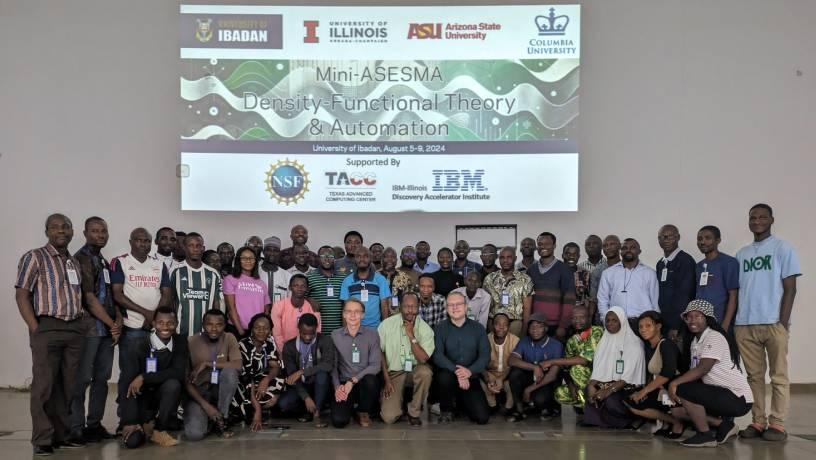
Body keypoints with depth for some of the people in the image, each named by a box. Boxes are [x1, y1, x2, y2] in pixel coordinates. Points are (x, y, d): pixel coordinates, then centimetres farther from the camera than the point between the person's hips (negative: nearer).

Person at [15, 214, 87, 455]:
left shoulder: (76, 262, 16)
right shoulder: (34, 257, -2)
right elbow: (21, 295, -6)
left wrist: (82, 323, 6)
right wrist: (36, 330, -13)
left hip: (75, 329, 5)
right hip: (47, 328, -5)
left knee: (69, 385, 7)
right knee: (44, 385, -3)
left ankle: (64, 434, 16)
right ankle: (42, 439, 4)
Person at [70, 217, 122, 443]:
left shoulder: (105, 262, 17)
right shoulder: (81, 259, -7)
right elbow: (89, 298, -14)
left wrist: (118, 321, -2)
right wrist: (113, 324, -10)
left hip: (107, 329, 8)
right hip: (89, 328, -8)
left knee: (102, 378, 10)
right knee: (82, 379, -5)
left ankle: (94, 424, 17)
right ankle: (76, 429, 1)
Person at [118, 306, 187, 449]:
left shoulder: (180, 343, -6)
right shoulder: (140, 347, -15)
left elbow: (179, 373, -19)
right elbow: (127, 386, -21)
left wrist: (144, 377, -26)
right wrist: (129, 422, -29)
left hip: (162, 397, 2)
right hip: (140, 397, -2)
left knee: (173, 384, -31)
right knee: (132, 441, -21)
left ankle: (159, 428, -10)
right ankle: (145, 424, 15)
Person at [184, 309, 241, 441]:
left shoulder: (229, 338, -6)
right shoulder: (192, 342, -13)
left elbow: (238, 364, -22)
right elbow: (186, 380, -13)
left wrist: (207, 364, -25)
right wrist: (205, 405, -22)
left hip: (220, 391, 2)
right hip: (198, 392, -2)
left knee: (230, 371, -31)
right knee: (194, 434, -28)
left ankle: (221, 420, -13)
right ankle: (205, 416, 10)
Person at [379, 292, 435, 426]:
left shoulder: (425, 329, -10)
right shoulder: (387, 324, -8)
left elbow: (423, 359, -19)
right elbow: (380, 353, 0)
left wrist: (411, 336, -24)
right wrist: (387, 380, -4)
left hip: (415, 371, 1)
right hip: (393, 373, 0)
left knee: (425, 372, -37)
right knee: (389, 417, -18)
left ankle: (414, 412, -11)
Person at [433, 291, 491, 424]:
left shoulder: (478, 328, 3)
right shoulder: (440, 328, -3)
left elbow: (485, 355, -5)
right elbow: (438, 356, -14)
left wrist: (470, 371, -23)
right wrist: (456, 371, -28)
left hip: (470, 378, 2)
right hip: (448, 374, -2)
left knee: (482, 418, -11)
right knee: (445, 377, -38)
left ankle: (461, 402, 24)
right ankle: (446, 410, -7)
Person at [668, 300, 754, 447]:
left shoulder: (714, 337, -14)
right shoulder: (694, 341, 13)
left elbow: (703, 369, -26)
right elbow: (695, 374, 6)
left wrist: (674, 383, -29)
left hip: (738, 398, -9)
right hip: (720, 393, 9)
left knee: (683, 390, -23)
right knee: (676, 409, 6)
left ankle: (705, 435, -7)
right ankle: (723, 425, 12)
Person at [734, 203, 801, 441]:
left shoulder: (782, 248, 2)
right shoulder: (742, 253, 15)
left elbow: (790, 288, -3)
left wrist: (783, 323, -10)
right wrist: (733, 321, 7)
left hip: (773, 323, -4)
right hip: (745, 325, 4)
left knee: (778, 376, 1)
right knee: (754, 376, 6)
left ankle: (777, 424, 5)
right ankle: (758, 421, 11)